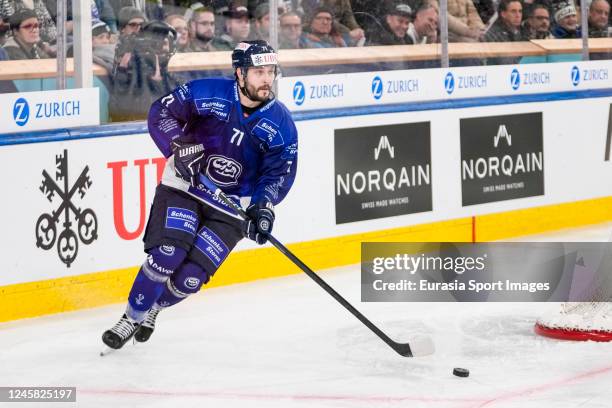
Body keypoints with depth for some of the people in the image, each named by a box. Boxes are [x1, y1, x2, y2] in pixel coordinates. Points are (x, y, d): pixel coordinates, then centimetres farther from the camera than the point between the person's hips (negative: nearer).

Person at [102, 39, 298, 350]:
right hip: (183, 187, -1)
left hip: (232, 208, 2)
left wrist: (263, 207, -22)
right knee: (167, 254, -20)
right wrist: (180, 146, -25)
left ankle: (152, 309, 22)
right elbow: (161, 112, -10)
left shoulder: (280, 124, -7)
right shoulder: (209, 93, -13)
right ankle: (132, 318, -1)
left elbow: (280, 172, -5)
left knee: (191, 276, -9)